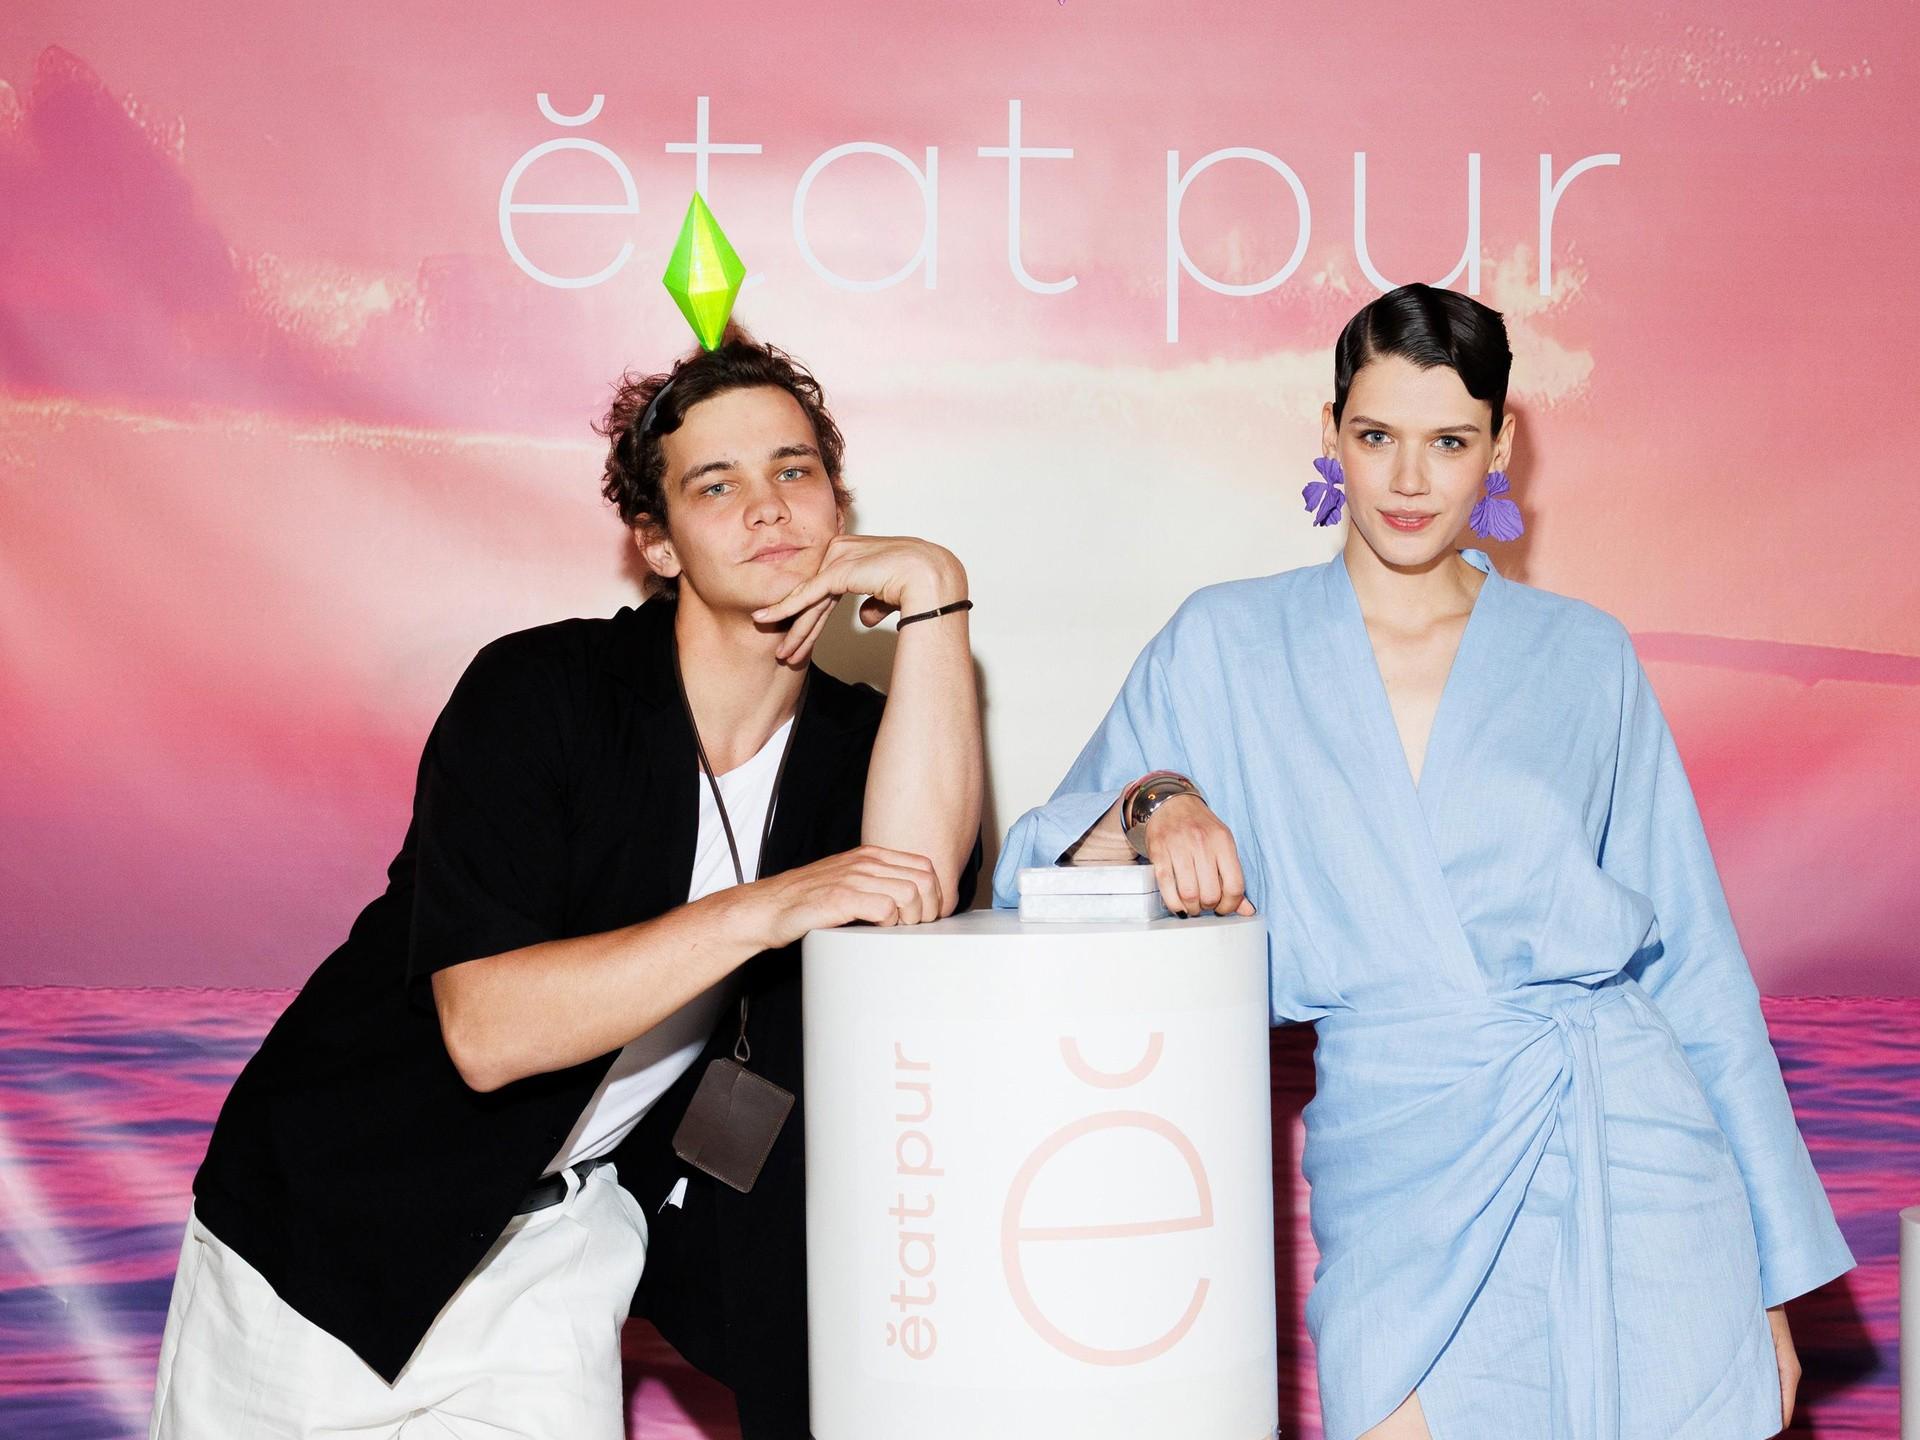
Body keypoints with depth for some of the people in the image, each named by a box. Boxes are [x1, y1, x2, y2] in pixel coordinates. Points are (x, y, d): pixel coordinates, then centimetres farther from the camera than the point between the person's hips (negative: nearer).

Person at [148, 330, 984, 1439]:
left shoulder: (856, 744, -4)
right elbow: (487, 1028, -27)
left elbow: (912, 906, -28)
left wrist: (933, 588, -25)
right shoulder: (540, 691, -18)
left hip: (562, 1236, 3)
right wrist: (760, 911, -33)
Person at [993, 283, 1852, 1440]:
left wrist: (1772, 1269, 8)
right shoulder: (1227, 647, 7)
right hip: (1403, 1183, -1)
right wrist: (1155, 807, -17)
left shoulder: (1586, 658, 9)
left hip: (1631, 1164, 1)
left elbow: (1694, 961, 10)